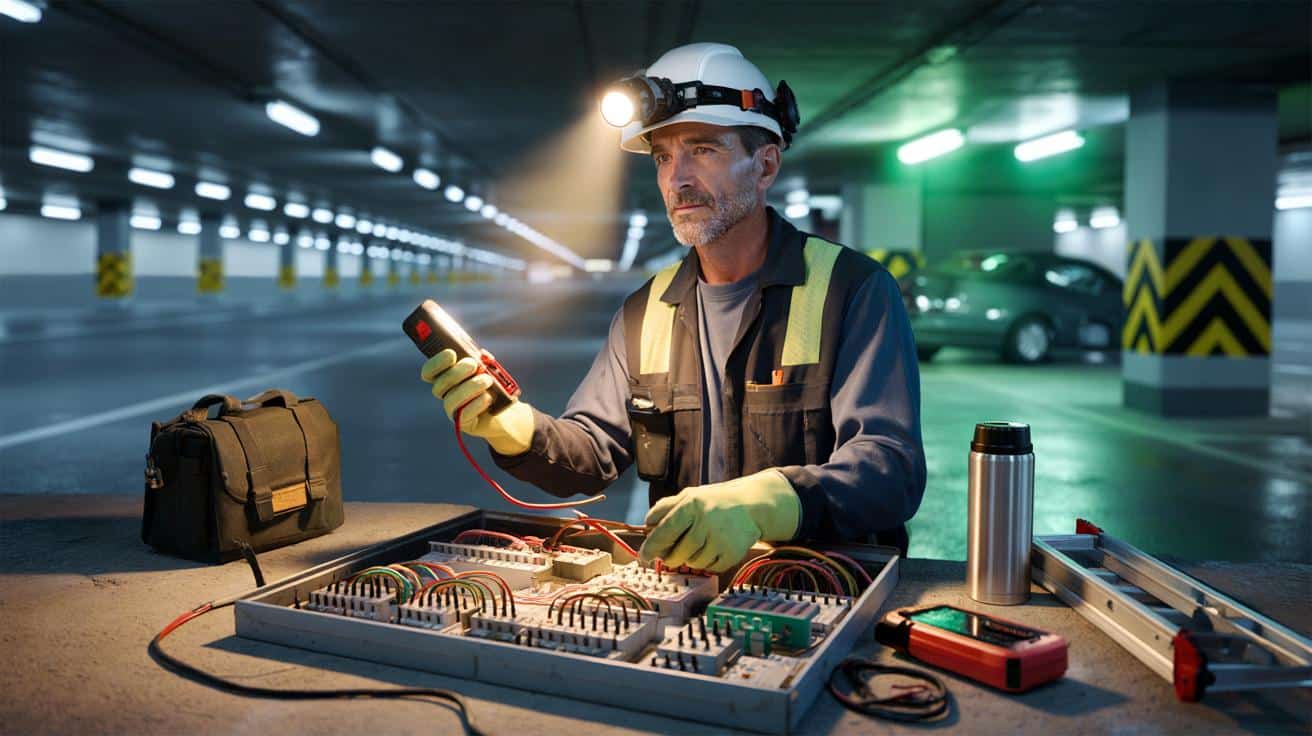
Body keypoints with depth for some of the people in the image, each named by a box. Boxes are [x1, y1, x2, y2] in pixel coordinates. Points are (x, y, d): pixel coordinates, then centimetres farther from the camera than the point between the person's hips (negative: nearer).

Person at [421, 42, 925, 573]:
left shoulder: (854, 290, -6)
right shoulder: (645, 310, 12)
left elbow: (893, 466, -17)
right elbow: (595, 450, 10)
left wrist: (760, 504, -35)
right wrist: (521, 433, -12)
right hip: (680, 587, 4)